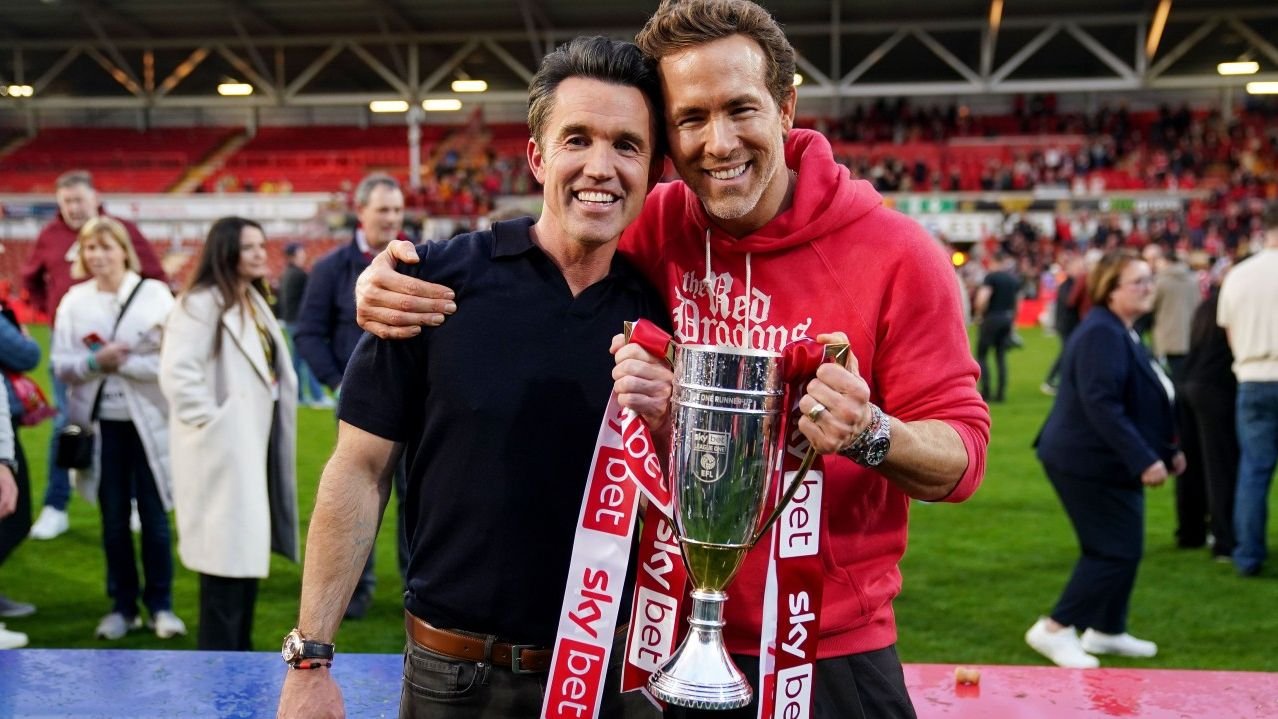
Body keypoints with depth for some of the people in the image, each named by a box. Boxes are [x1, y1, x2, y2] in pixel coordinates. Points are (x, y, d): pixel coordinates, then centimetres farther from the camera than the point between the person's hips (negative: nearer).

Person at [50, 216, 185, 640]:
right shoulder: (74, 301, 4)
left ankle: (161, 604, 14)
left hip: (148, 422, -3)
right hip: (101, 425, 3)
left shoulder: (155, 294, -5)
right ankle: (123, 606, 20)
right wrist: (95, 361, -17)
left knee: (154, 518, 3)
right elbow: (61, 365, 1)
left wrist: (121, 362, -15)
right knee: (113, 520, 9)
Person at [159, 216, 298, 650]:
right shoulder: (201, 302, -14)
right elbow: (176, 373, -23)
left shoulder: (255, 301, 15)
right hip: (225, 447, -9)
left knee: (250, 547, 14)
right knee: (227, 549, -6)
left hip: (257, 441, 9)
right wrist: (212, 422, -20)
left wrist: (277, 428, 12)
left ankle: (240, 647, 25)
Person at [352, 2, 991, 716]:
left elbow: (962, 454, -9)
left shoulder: (896, 254, -12)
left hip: (831, 657, -2)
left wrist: (869, 434, -31)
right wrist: (396, 281, -12)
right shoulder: (652, 229, -5)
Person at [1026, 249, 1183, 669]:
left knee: (1121, 550, 16)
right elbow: (1102, 405, -28)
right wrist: (1143, 460, -29)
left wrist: (1167, 450, 20)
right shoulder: (1101, 334, -20)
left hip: (1107, 464, 11)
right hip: (1090, 464, -11)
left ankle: (1106, 632, 29)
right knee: (1115, 551, -8)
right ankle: (1055, 629, 0)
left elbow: (1139, 402, 23)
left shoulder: (1122, 334, 14)